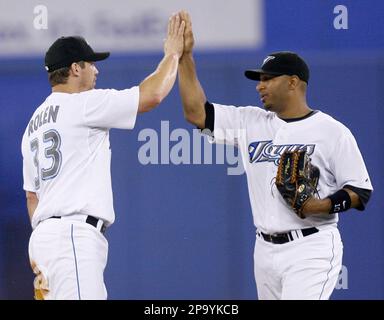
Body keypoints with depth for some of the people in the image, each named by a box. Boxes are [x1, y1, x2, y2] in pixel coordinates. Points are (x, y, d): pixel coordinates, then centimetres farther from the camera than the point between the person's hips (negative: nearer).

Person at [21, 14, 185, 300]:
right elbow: (152, 95, -9)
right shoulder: (81, 104, -5)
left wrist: (41, 256, 26)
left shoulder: (34, 123, 23)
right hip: (73, 234, -10)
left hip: (46, 233, 10)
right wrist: (172, 54, 8)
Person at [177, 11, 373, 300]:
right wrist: (185, 56, 1)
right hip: (266, 250, 6)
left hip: (311, 249, -6)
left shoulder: (333, 132, -4)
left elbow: (361, 192, -4)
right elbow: (196, 112, 7)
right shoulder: (251, 123, 10)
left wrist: (323, 206, -21)